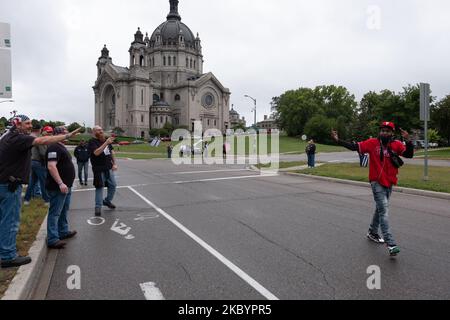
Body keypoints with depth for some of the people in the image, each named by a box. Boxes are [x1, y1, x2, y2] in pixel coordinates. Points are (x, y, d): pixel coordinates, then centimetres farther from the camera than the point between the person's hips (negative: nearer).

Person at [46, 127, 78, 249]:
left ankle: (63, 232, 33)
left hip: (66, 186, 11)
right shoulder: (54, 147, -16)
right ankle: (52, 240, -1)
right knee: (55, 213, -6)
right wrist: (60, 183, -30)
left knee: (64, 211, 20)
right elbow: (51, 166, -26)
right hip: (58, 187, -11)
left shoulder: (62, 147, 17)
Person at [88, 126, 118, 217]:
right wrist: (106, 143, -32)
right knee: (99, 187, -2)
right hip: (99, 169, -7)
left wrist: (114, 163, 10)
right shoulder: (92, 142, -10)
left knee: (113, 185, 11)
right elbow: (96, 152, -28)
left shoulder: (106, 139, 10)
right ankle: (98, 207, 7)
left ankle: (107, 201, 31)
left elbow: (112, 152, 18)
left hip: (109, 168, 7)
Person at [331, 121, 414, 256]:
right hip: (377, 182, -5)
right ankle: (391, 244, -11)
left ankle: (373, 233, 40)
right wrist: (338, 140, -15)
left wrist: (408, 141, -27)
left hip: (389, 182, 5)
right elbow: (354, 147, -7)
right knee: (384, 210, -11)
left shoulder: (397, 144, -1)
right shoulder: (372, 143, -7)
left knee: (380, 209, 20)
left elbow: (409, 154, -12)